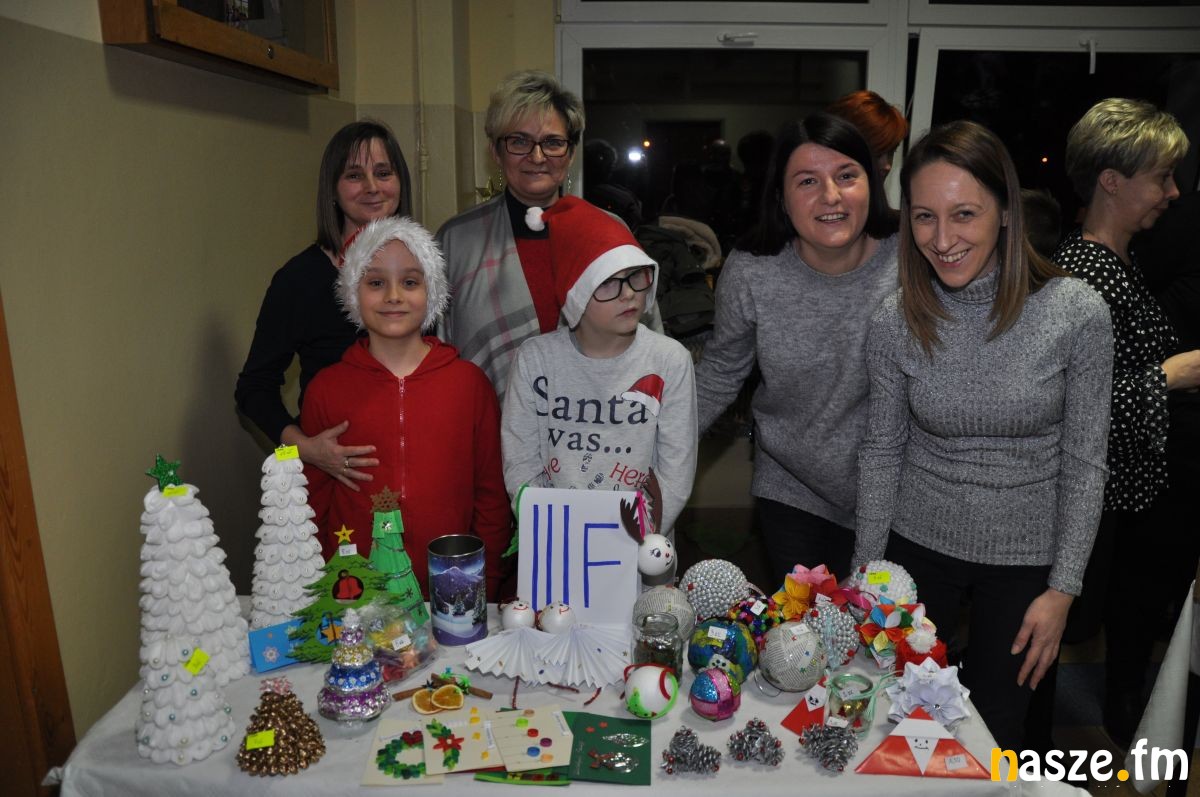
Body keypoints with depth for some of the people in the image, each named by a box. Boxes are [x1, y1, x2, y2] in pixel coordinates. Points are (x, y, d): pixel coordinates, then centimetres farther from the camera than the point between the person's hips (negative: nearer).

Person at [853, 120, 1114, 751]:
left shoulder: (1077, 314, -17)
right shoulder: (896, 322, -12)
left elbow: (1084, 462, -8)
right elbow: (882, 450, -3)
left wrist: (1063, 589, -8)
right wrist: (866, 568, 0)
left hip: (1027, 557, -1)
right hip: (919, 543, 1)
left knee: (996, 723, 16)